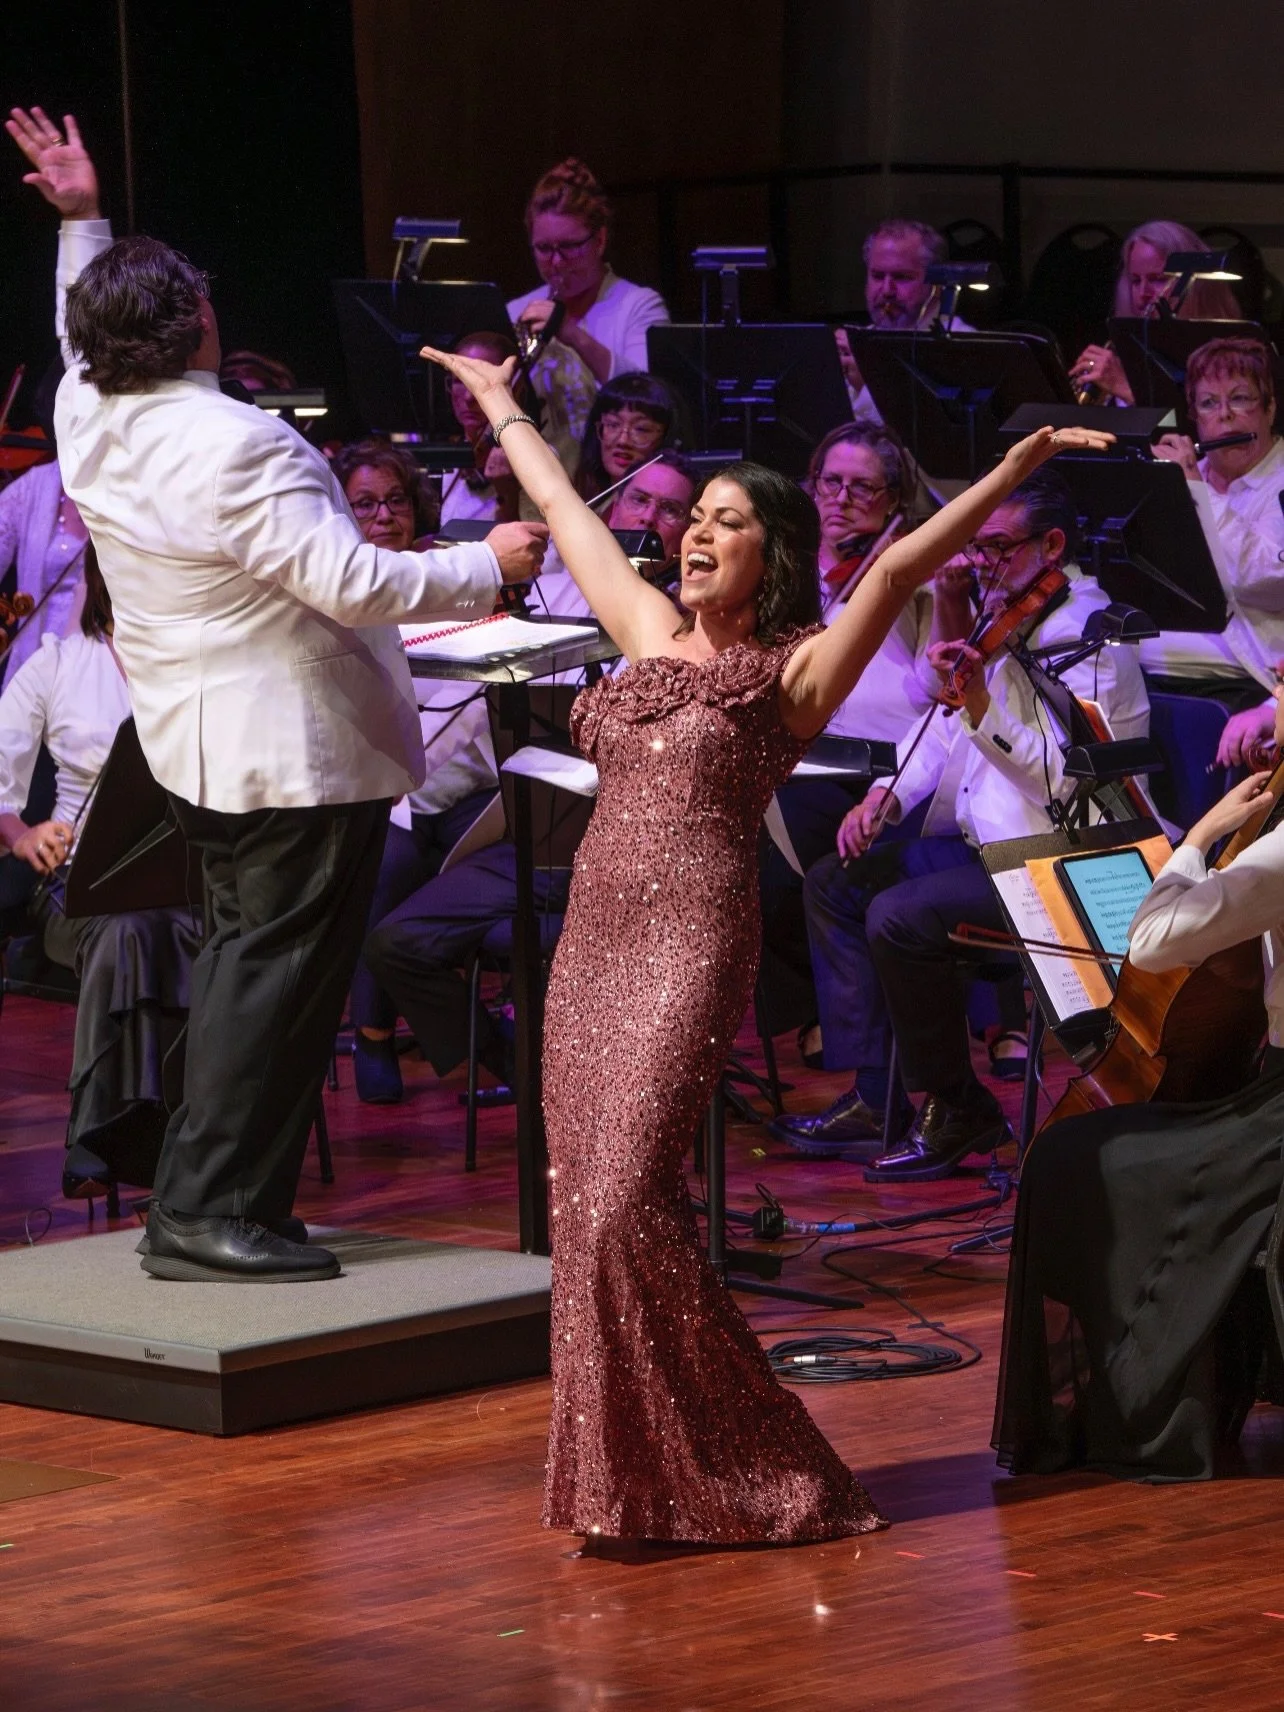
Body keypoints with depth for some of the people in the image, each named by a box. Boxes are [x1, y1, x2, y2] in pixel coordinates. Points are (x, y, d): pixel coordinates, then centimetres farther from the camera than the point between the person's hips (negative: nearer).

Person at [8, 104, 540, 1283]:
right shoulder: (235, 447, -24)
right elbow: (352, 583, -26)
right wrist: (489, 567, -16)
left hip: (197, 741, 9)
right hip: (298, 748, -9)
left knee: (243, 953, 19)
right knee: (279, 974, -4)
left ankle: (196, 1197, 21)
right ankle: (213, 1213, -4)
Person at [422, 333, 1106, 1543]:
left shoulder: (796, 672, 2)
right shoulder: (652, 635, 17)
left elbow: (899, 567, -10)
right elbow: (564, 509, 29)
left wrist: (1014, 474, -20)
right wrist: (499, 405, 40)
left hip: (692, 943, -7)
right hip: (592, 939, 7)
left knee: (624, 1200, -15)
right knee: (585, 1205, 3)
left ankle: (725, 1469, -7)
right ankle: (627, 1474, 11)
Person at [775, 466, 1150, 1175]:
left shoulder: (1084, 632, -17)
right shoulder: (1006, 612, 12)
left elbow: (1070, 781, -27)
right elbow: (948, 727, 20)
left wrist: (984, 711, -36)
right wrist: (888, 794, 3)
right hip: (981, 839, 11)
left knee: (900, 917, -27)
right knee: (834, 883, 8)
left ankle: (957, 1109, -10)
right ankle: (874, 1097, 3)